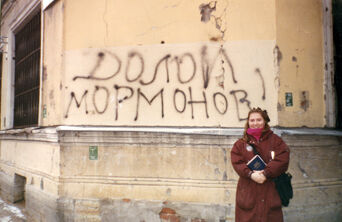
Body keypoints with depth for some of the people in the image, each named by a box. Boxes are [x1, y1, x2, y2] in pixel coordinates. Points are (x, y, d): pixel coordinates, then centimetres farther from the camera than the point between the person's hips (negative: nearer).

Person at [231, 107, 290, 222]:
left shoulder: (275, 140, 8)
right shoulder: (240, 143, 10)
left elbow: (282, 159, -7)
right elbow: (237, 163, -3)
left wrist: (266, 173, -17)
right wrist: (250, 174, -19)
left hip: (270, 191, 0)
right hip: (248, 192, 0)